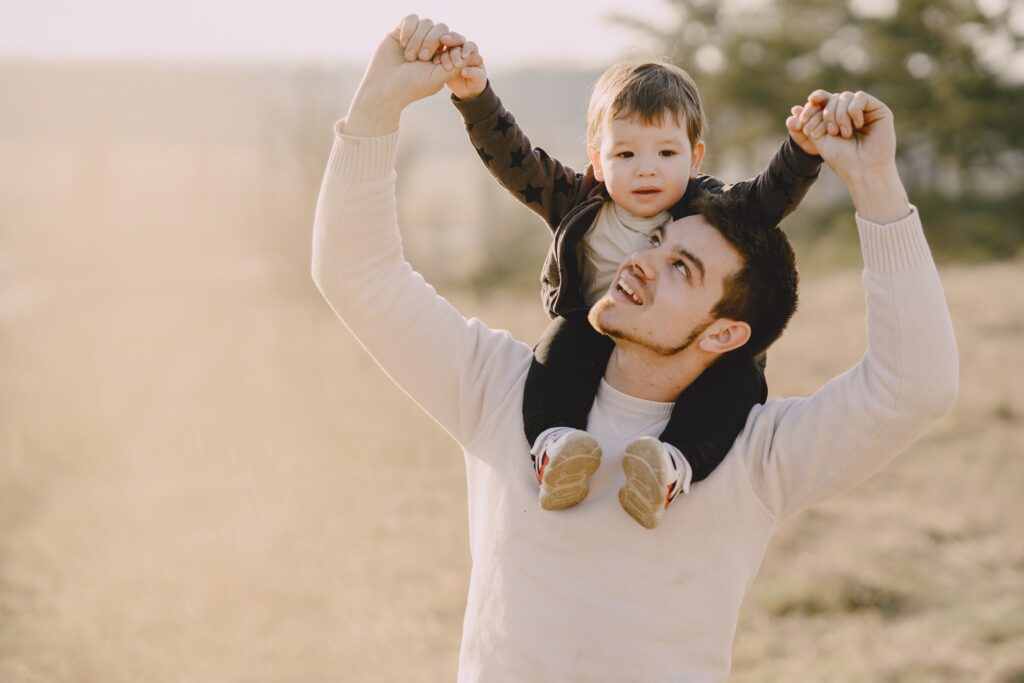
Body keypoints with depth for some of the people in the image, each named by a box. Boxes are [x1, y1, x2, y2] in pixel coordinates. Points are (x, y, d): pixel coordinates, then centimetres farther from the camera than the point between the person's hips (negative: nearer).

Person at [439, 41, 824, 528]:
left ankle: (673, 466, -46)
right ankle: (552, 443, -39)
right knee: (566, 336, -26)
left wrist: (803, 149, -40)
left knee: (738, 373, -28)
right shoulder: (579, 205, 0)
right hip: (596, 357, 1)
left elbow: (772, 196, -19)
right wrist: (474, 95, -23)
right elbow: (512, 159, -8)